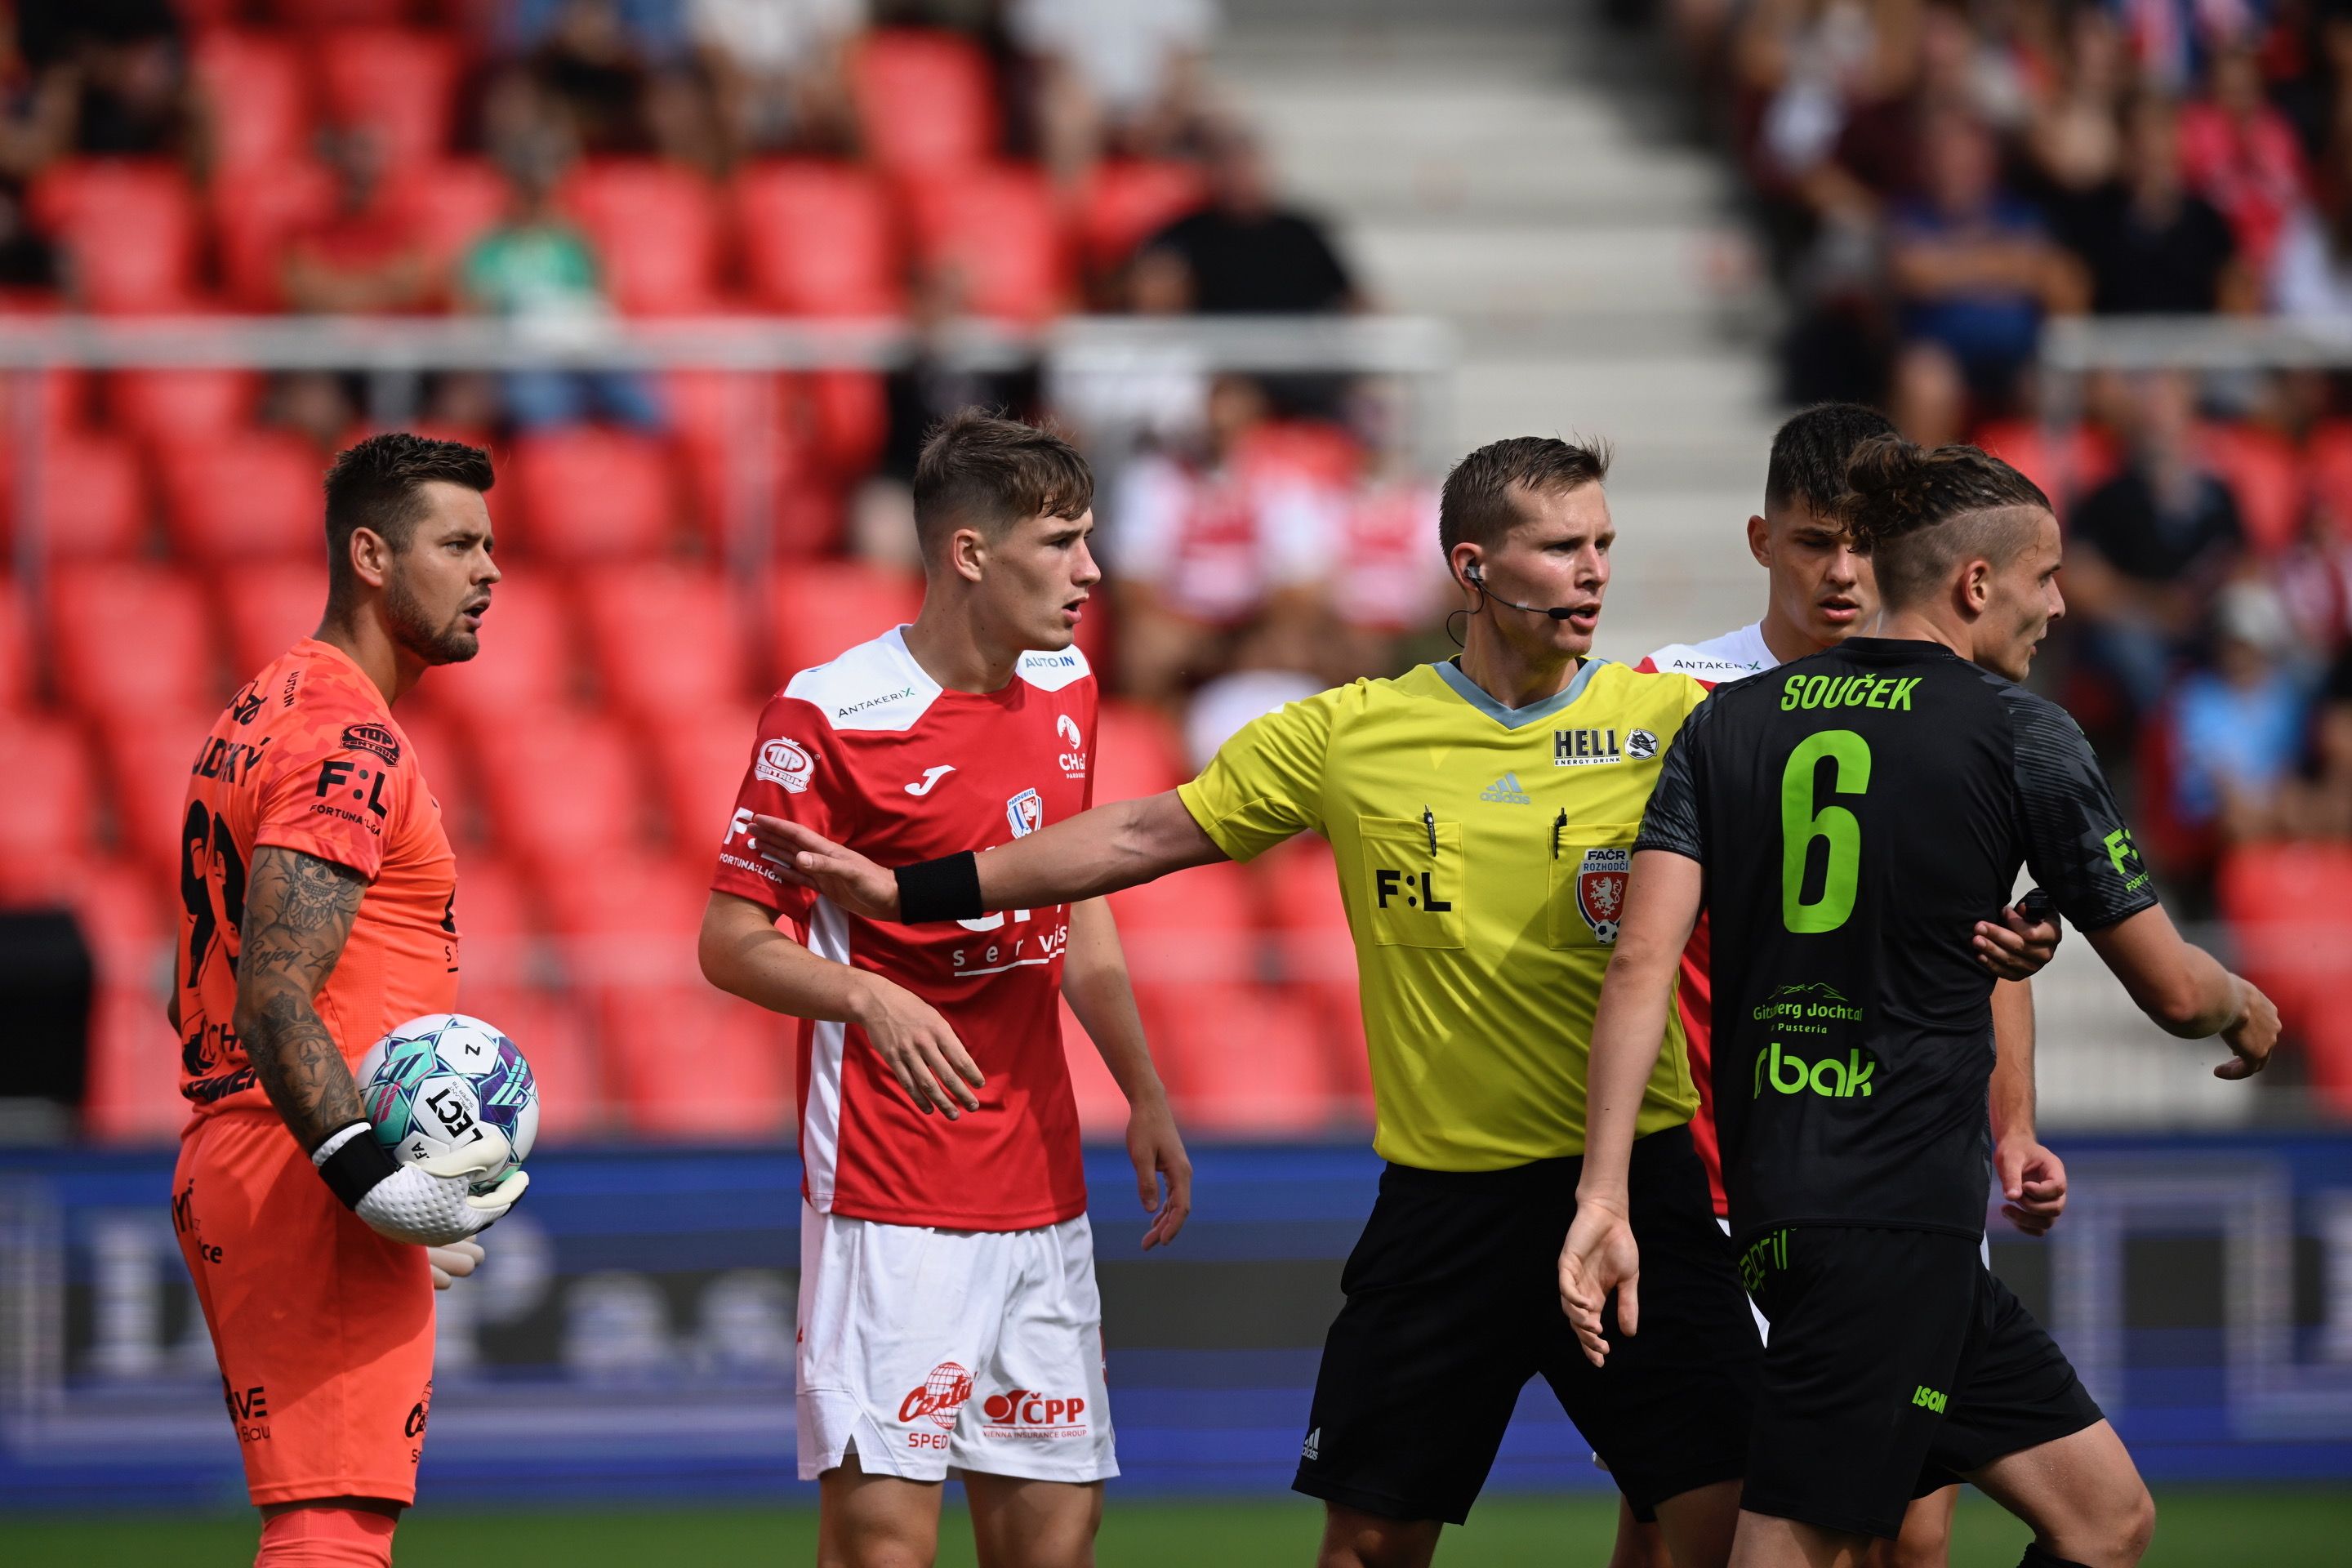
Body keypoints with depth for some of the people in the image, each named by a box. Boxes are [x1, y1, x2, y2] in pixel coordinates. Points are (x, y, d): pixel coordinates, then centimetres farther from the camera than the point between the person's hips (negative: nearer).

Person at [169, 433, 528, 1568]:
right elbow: (276, 1001, -23)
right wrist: (368, 1177, -28)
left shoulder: (264, 712, 19)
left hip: (227, 1170, 11)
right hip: (308, 1183, -11)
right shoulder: (349, 743, -13)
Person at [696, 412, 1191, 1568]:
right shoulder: (829, 715, -12)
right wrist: (871, 998, -26)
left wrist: (1145, 1096, 18)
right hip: (890, 1199, -7)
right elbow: (731, 943, -9)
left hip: (1042, 1188, 7)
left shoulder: (1066, 693, 10)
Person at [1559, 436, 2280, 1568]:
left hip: (1778, 1206, 7)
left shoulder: (1727, 724, 11)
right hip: (1896, 1211, -7)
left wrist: (1604, 1195, -5)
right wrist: (2244, 1007, 26)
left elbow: (1642, 961, -1)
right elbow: (2171, 989, 3)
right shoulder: (2019, 734, -3)